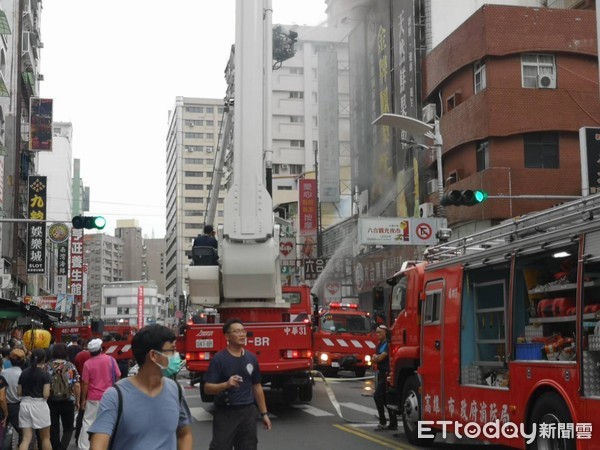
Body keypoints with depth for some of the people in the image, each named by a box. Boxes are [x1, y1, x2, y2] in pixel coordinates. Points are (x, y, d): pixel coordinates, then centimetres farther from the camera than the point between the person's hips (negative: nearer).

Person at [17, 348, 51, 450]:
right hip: (39, 405, -4)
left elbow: (19, 393, 7)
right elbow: (46, 394, -14)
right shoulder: (45, 374, -9)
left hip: (25, 404, 4)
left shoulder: (24, 373, 5)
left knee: (26, 438, 2)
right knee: (45, 438, 13)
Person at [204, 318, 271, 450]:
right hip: (225, 413, -5)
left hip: (248, 412, 5)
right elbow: (207, 388, -11)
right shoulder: (219, 358, -8)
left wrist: (264, 413, 13)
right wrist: (226, 384, -29)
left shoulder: (251, 358, 8)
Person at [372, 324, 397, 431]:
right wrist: (376, 357, -6)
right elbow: (374, 359, 16)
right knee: (386, 398, 10)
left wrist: (376, 357, 4)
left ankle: (382, 422, -8)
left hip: (386, 373, -10)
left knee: (377, 395, -14)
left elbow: (381, 357, -17)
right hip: (381, 373, 10)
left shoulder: (388, 344, -12)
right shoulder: (379, 345, 17)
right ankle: (393, 423, 14)